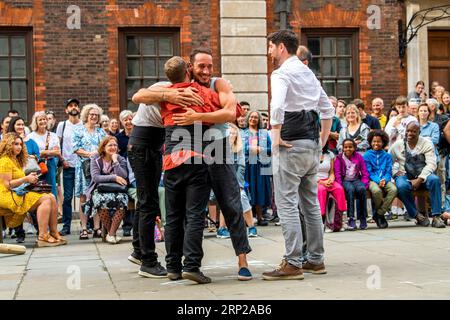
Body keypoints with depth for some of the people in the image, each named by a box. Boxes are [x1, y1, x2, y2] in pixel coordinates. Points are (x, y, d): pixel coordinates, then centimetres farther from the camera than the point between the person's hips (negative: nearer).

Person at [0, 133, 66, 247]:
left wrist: (30, 179, 6)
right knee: (45, 199, -25)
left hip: (19, 193, 10)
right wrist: (26, 179, -14)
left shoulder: (16, 160, 24)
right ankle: (43, 237, -31)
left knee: (51, 198, -8)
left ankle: (54, 233, -12)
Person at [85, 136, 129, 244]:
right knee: (103, 200, -36)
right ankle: (111, 233, -17)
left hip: (116, 191, 1)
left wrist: (115, 161, -8)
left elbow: (123, 177, -8)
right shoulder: (95, 159, 5)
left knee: (122, 199, -33)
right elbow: (95, 177, -11)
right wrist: (114, 177, -20)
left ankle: (111, 233, -25)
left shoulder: (121, 159, 8)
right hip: (99, 190, -1)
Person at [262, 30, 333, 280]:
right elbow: (328, 110, 21)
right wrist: (322, 141, 22)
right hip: (313, 145, 9)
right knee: (311, 203, 14)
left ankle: (293, 264, -7)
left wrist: (277, 136, -18)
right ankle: (316, 260, 20)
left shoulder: (282, 74, -9)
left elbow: (277, 106, -27)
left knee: (287, 203, -6)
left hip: (291, 146, -9)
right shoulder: (309, 73, 18)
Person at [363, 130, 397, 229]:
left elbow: (389, 172, 8)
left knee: (393, 189, -31)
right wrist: (378, 180, -16)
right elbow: (369, 172, 1)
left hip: (385, 180, 3)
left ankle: (379, 213, -16)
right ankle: (380, 215, -11)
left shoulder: (387, 156, 15)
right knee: (376, 190, -37)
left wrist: (384, 180, -14)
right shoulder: (367, 155, 8)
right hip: (372, 180, -2)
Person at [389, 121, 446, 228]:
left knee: (434, 180, -33)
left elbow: (431, 164, -7)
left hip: (422, 176, 0)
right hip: (404, 175, 0)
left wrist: (419, 179, -19)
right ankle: (417, 215, -19)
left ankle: (436, 216, -29)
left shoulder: (427, 143, 2)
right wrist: (395, 173, -9)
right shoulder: (398, 145, 7)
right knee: (402, 186, -35)